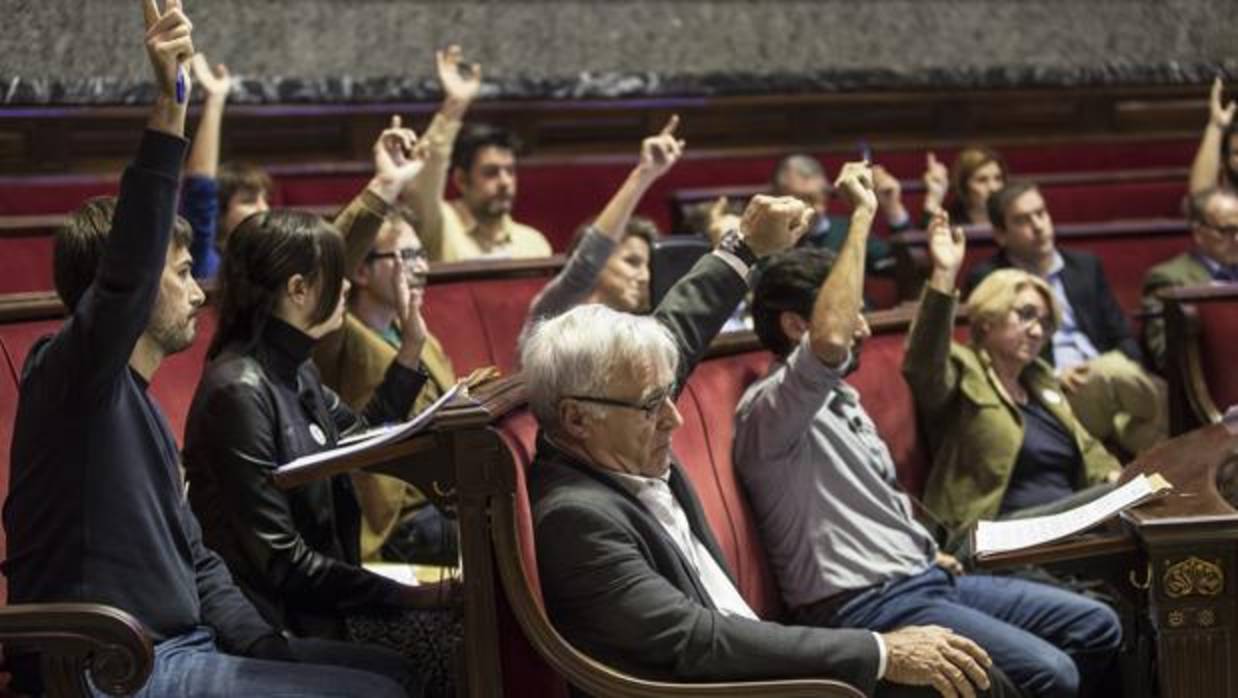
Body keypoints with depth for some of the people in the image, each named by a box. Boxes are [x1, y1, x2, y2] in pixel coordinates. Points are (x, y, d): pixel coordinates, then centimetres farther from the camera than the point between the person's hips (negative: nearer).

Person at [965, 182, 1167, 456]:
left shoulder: (1085, 265, 18)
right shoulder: (987, 279, 3)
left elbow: (1123, 337, 18)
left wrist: (1128, 372, -5)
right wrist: (1054, 377, -16)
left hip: (1112, 384, 4)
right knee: (1113, 369, -34)